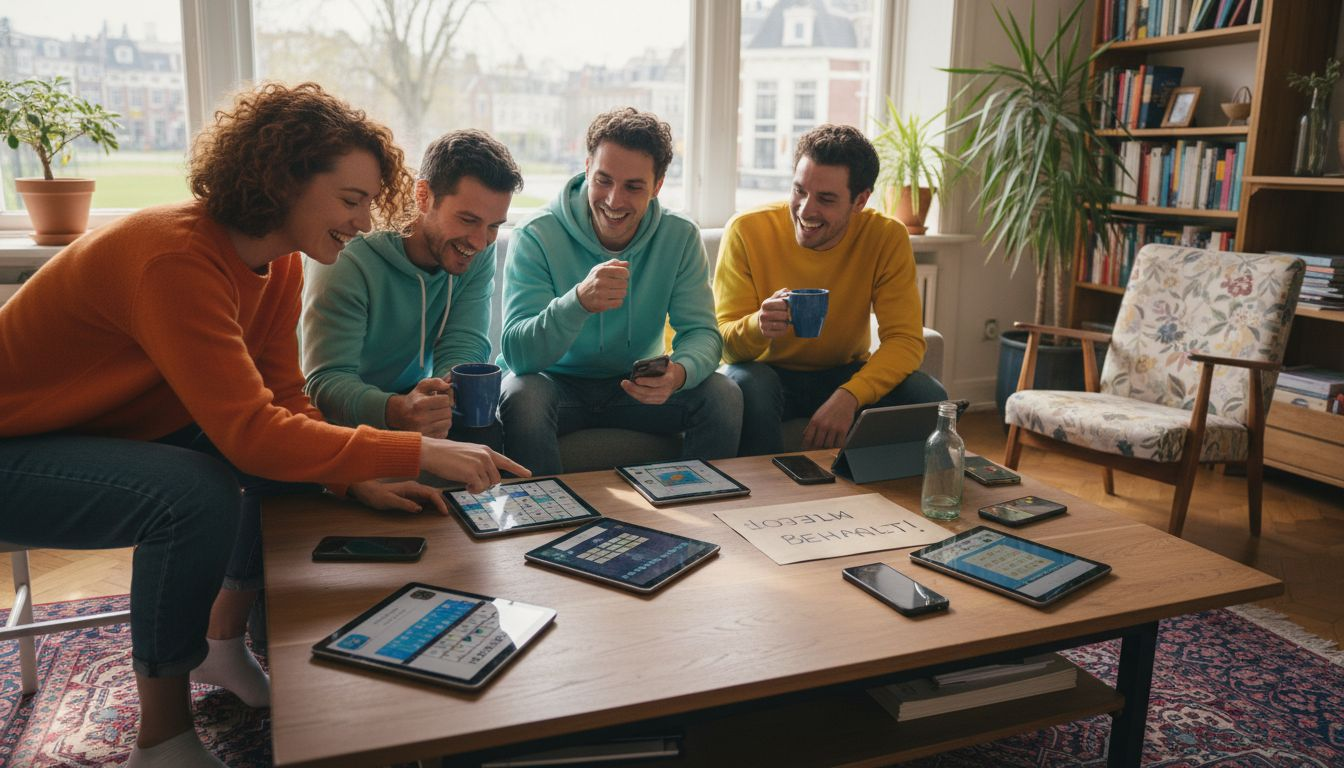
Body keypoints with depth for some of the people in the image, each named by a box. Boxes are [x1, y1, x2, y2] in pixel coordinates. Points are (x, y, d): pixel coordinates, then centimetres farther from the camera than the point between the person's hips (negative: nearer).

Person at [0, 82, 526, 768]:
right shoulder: (176, 258, -32)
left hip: (120, 429, 9)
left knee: (306, 459, -3)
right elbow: (251, 432, -38)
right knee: (197, 494, -33)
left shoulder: (279, 262, -5)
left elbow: (283, 401, -4)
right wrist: (420, 453, -38)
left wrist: (363, 481, -19)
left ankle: (223, 642, 15)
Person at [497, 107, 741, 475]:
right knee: (522, 397, -34)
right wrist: (579, 302, -45)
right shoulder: (536, 237, -17)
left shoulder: (680, 237, -7)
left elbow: (701, 331, -10)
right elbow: (517, 353, -25)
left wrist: (679, 372, -35)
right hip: (556, 382, -2)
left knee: (724, 397, -19)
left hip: (636, 386, 3)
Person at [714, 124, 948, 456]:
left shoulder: (887, 238, -12)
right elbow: (725, 343, -16)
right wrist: (757, 327, -41)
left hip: (846, 375, 2)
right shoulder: (746, 231, -15)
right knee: (747, 384, -35)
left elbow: (905, 339, -17)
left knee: (928, 397, -23)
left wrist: (850, 395, -35)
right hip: (769, 371, -1)